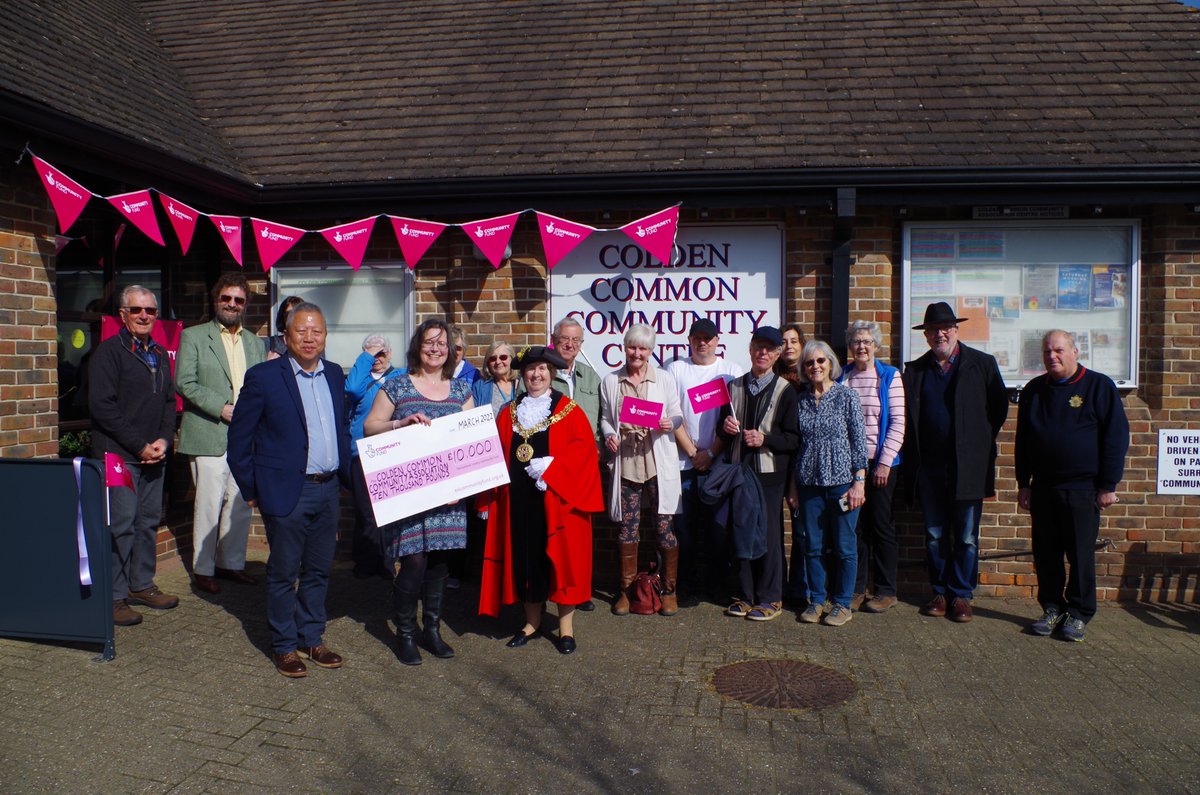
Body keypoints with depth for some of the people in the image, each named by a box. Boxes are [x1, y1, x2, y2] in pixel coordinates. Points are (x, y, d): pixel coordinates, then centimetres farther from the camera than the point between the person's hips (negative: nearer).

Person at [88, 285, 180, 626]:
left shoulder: (159, 354, 16)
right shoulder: (109, 351, -6)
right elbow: (102, 405, -13)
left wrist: (164, 440, 1)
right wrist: (139, 446, -13)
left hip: (153, 455, 7)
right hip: (118, 454, -7)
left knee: (149, 521, 11)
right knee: (120, 525, -6)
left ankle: (141, 584, 23)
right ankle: (114, 596, 2)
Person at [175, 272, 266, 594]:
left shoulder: (255, 342, 18)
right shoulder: (193, 337, 3)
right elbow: (184, 383, -6)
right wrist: (221, 408, -14)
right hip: (210, 436, -5)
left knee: (241, 504, 9)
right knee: (209, 504, -2)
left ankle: (232, 562, 23)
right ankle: (203, 568, 11)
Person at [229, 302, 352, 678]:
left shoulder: (334, 375, 9)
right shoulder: (264, 377, -7)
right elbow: (239, 437, -4)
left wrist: (347, 477, 12)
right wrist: (250, 490, -3)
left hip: (328, 491, 5)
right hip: (286, 493, -5)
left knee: (319, 571, 14)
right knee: (283, 573, 7)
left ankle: (312, 639, 28)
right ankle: (284, 646, 21)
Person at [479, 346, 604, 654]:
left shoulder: (569, 410, -1)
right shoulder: (509, 414, 11)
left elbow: (583, 447, -12)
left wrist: (551, 467, -21)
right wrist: (491, 496, 4)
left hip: (556, 499, -4)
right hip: (519, 499, 4)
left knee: (560, 557, 1)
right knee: (524, 557, 9)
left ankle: (566, 625, 12)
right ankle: (532, 620, 23)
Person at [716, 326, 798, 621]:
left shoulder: (785, 390, 0)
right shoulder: (734, 387, 12)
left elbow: (794, 439, -4)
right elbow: (723, 433, 19)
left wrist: (765, 439, -18)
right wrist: (726, 428, -3)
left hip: (769, 474, -4)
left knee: (769, 534, 0)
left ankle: (771, 598, 13)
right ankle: (745, 595, 20)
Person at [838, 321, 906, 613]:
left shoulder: (889, 376, -1)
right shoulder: (842, 377, 8)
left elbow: (897, 423, -5)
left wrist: (884, 462, -11)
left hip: (880, 462, -3)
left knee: (881, 525, 3)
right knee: (855, 525, 6)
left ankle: (886, 591, 15)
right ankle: (856, 588, 16)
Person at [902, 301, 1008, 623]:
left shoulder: (982, 364, -1)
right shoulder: (915, 370, 6)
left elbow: (999, 409, 5)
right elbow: (908, 416, 13)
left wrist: (980, 443, 4)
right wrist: (913, 457, 7)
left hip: (968, 465, -2)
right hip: (929, 465, 3)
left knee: (966, 537, 4)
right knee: (935, 535, 10)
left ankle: (961, 595, 16)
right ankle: (940, 592, 22)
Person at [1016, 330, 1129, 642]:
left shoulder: (1098, 386, -2)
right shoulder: (1033, 391, 10)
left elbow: (1116, 437, -4)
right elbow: (1023, 440, 15)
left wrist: (1108, 485, -8)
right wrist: (1023, 483, 10)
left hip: (1083, 488, -4)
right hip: (1043, 487, 4)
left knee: (1081, 555, 2)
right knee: (1045, 554, 7)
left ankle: (1079, 614, 14)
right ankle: (1052, 608, 20)